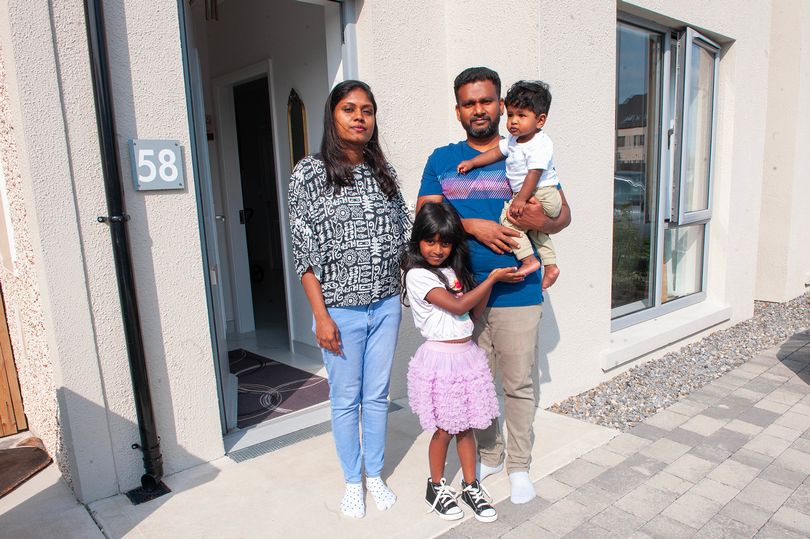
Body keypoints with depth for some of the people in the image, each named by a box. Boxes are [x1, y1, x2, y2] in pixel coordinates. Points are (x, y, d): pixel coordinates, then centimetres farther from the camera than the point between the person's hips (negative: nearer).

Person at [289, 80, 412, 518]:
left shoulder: (383, 171, 7)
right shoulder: (310, 173, -7)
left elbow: (404, 232, 11)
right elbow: (305, 251, -10)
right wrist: (321, 315, -13)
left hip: (386, 305, 4)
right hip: (341, 309, -3)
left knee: (377, 395, 15)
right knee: (346, 399, 11)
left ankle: (375, 474, 36)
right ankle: (352, 480, 33)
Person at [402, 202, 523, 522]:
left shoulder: (455, 271, 10)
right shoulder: (417, 274, -12)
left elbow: (475, 311, 10)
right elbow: (457, 306, -18)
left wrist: (490, 280, -4)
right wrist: (492, 278, -11)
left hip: (468, 355, 6)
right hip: (440, 358, -6)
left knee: (466, 427, 15)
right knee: (444, 430, 7)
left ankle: (471, 487, 30)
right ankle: (436, 487, 28)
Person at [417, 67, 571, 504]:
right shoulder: (441, 160, 8)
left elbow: (564, 213, 4)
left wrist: (542, 220, -19)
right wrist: (472, 225, -17)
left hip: (516, 293, -1)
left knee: (518, 384, 7)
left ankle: (519, 466, 27)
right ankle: (490, 455, 35)